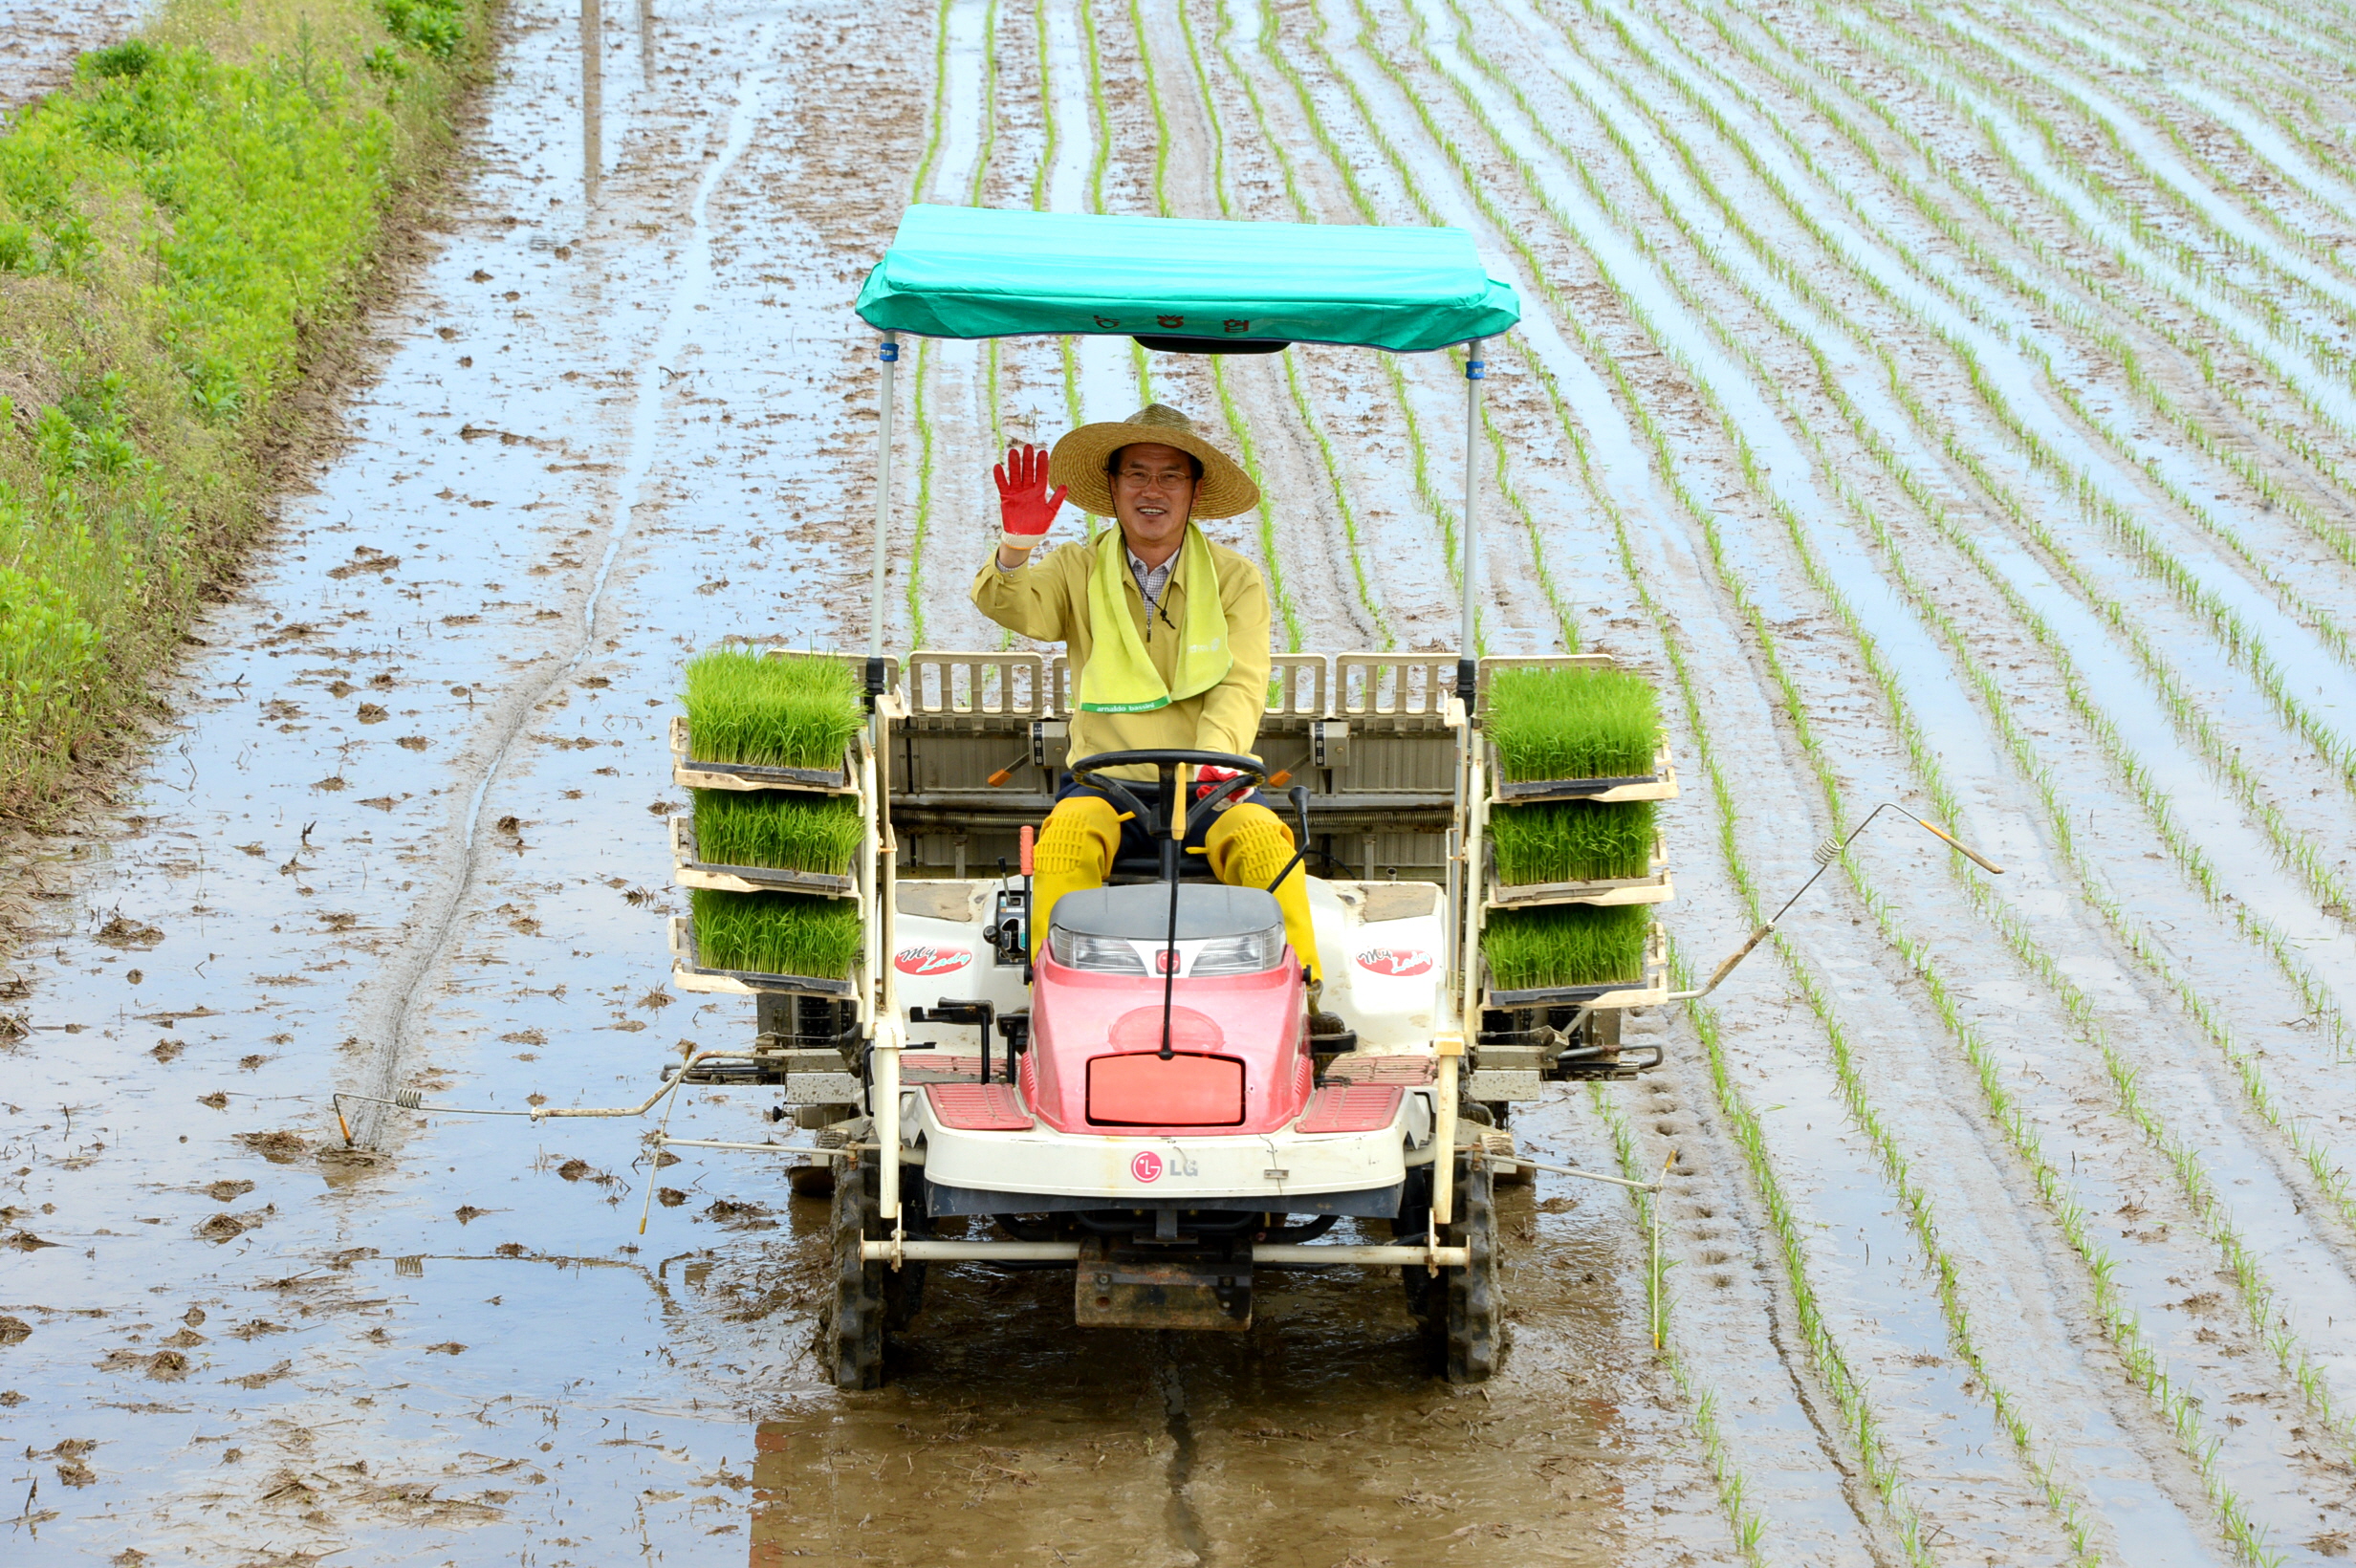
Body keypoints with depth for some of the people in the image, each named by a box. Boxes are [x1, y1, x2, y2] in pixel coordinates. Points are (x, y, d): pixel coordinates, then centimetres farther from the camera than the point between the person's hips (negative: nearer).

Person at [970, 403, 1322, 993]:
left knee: (1264, 840, -30)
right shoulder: (1078, 570, 9)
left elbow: (1240, 688, -4)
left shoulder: (1236, 580, 7)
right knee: (1064, 840, -32)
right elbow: (1010, 606, -10)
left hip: (1210, 788, 0)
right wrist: (1015, 545, -32)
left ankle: (1297, 993, -27)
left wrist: (1213, 757, -25)